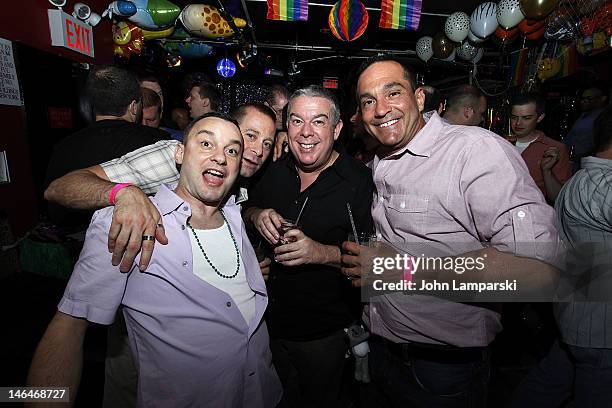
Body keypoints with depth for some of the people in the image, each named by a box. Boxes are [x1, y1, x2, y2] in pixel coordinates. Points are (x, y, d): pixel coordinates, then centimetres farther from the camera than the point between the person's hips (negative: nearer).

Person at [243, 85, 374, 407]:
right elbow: (247, 210, 11)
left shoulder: (360, 181, -19)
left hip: (323, 332, -4)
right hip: (271, 320, 5)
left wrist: (322, 253, -32)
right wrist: (256, 215, -12)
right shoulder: (277, 170, -1)